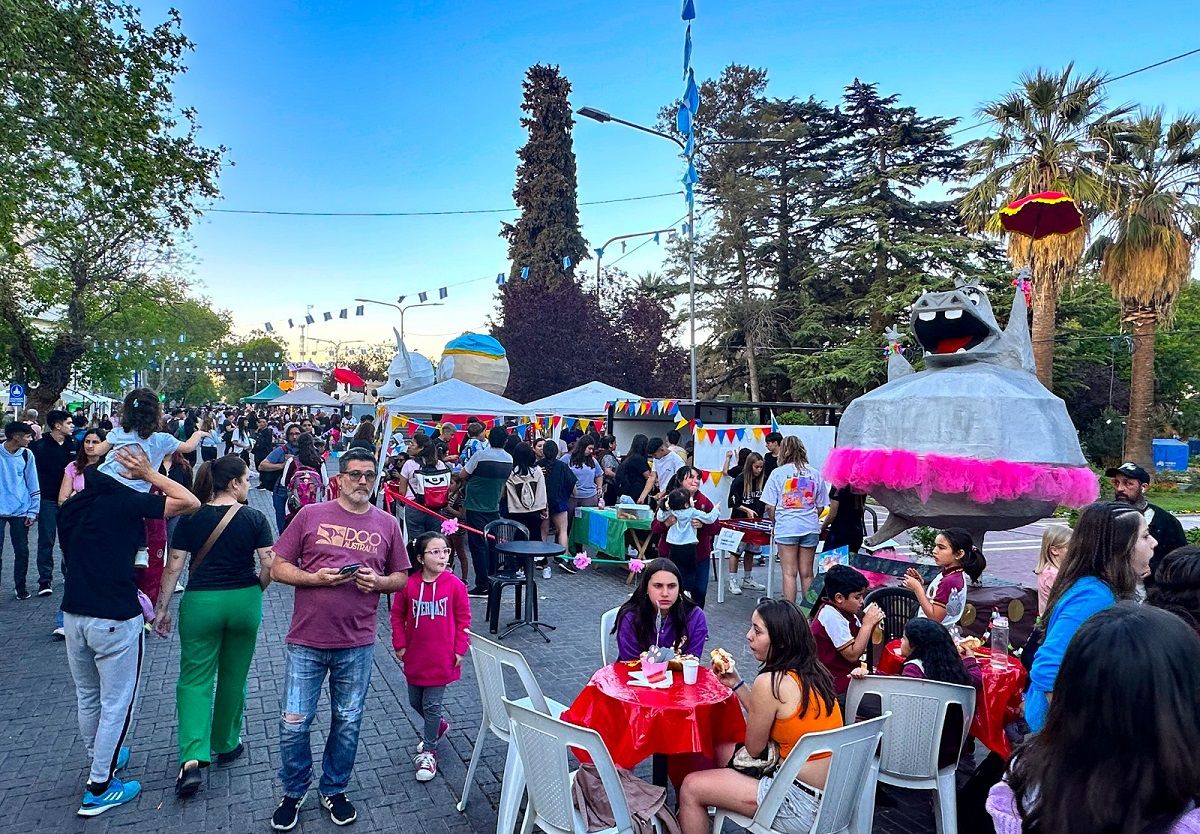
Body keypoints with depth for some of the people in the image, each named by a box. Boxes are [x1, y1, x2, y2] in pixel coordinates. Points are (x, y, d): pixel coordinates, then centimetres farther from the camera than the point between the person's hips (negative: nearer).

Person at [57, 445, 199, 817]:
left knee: (87, 698, 23)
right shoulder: (126, 501, -14)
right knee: (116, 703, 6)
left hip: (73, 614, 7)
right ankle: (99, 789, 14)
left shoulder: (70, 507, 7)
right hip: (115, 619, -7)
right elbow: (191, 503, -15)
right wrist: (150, 475, -8)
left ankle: (103, 758, 43)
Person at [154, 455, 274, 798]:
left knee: (195, 679, 7)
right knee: (234, 677, 16)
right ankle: (226, 745, 31)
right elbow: (269, 565, -9)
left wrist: (161, 608, 7)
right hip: (244, 602, 0)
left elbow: (174, 567, -1)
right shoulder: (254, 518, -6)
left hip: (201, 603, 0)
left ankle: (192, 758, -7)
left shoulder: (191, 518, -1)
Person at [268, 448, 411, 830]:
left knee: (348, 723, 13)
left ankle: (334, 790, 35)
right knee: (294, 723, 8)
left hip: (357, 645, 1)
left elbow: (401, 577, 9)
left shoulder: (387, 524, 2)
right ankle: (293, 792, 32)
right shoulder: (310, 515, -2)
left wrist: (379, 581, -13)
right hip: (307, 641, -1)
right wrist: (315, 578, -17)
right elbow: (278, 568, -1)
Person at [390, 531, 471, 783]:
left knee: (432, 705, 4)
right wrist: (400, 645, 0)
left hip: (442, 658, -3)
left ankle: (428, 752, 21)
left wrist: (460, 649, -6)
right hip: (414, 657, 3)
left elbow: (463, 619, -4)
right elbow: (397, 615, 3)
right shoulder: (408, 585, -9)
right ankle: (438, 726, 46)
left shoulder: (455, 585, -12)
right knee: (416, 701, 18)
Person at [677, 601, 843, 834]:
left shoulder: (770, 683, -22)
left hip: (802, 806, -9)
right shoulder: (813, 671, 2)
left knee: (691, 788, 0)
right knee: (721, 750, 22)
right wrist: (736, 683, 8)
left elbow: (754, 748, -8)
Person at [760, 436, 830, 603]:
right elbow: (821, 506, 9)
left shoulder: (778, 473, -4)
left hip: (786, 528, -3)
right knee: (807, 573, 11)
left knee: (789, 573, 2)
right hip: (810, 528, 3)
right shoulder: (815, 474, 5)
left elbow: (769, 506, -5)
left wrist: (775, 521, 12)